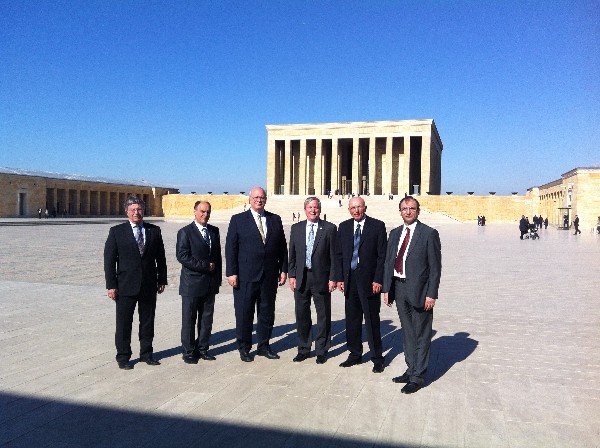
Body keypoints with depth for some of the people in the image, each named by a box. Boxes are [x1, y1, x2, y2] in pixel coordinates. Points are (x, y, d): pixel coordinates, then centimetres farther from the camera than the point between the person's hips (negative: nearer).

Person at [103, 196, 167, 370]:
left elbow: (160, 258, 9)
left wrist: (162, 280, 6)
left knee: (148, 322, 12)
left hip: (149, 285, 3)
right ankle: (123, 357, 20)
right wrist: (111, 285, -8)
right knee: (123, 323, 6)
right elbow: (109, 260, -4)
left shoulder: (154, 231, 5)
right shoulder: (117, 231, -2)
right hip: (126, 285, -2)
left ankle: (146, 354, 26)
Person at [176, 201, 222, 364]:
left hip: (210, 284, 5)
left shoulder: (214, 231, 10)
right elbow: (182, 256, -16)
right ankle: (189, 352, 16)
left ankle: (202, 349, 24)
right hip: (192, 284, -5)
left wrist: (218, 277, 8)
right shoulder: (185, 232, -7)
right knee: (189, 320, 5)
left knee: (207, 319, 11)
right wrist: (205, 265, -16)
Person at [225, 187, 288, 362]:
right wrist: (231, 273, -10)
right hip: (245, 276, -3)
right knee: (244, 313, 5)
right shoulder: (238, 220, 0)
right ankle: (244, 348, 20)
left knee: (267, 312, 12)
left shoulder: (275, 219, 9)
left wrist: (283, 269, 5)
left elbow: (282, 247, 11)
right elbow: (230, 248, -4)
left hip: (269, 276, 3)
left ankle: (264, 346, 27)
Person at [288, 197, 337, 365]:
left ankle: (321, 351, 21)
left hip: (321, 278, -3)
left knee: (323, 316, 7)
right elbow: (292, 255, 9)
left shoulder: (329, 228, -3)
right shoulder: (296, 228, 7)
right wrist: (291, 275, 2)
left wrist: (332, 278, -8)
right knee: (301, 315, 11)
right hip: (301, 277, 3)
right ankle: (303, 349, 26)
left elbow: (334, 255, -4)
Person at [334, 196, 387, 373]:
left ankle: (377, 358, 16)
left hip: (369, 281, -4)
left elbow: (382, 255, -5)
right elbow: (338, 254, 10)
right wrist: (339, 278, 3)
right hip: (350, 280, 4)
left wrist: (378, 280, -11)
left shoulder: (377, 226, -3)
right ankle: (355, 354, 26)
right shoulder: (344, 227, 9)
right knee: (352, 320, 12)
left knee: (372, 320, 3)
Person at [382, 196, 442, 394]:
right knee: (407, 333, 17)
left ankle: (418, 377, 14)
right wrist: (387, 289, 7)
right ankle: (411, 370, 30)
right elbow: (389, 262, 11)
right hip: (399, 290, 6)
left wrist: (431, 294, -13)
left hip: (419, 291, -6)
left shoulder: (429, 234, -8)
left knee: (421, 335, 4)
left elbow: (435, 266, -9)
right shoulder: (395, 233, 10)